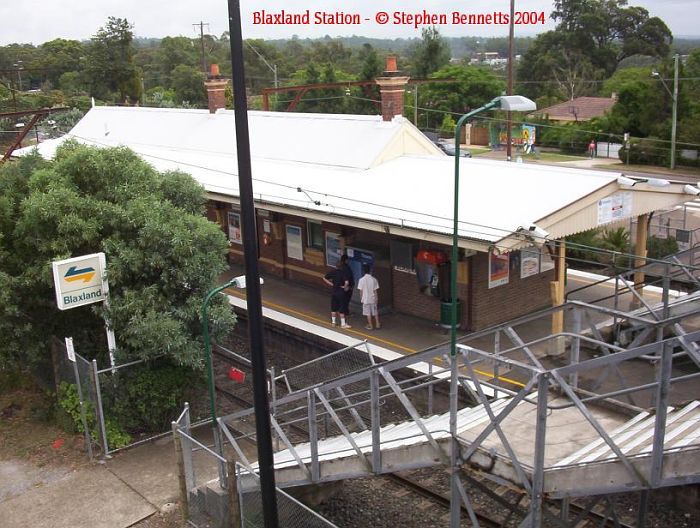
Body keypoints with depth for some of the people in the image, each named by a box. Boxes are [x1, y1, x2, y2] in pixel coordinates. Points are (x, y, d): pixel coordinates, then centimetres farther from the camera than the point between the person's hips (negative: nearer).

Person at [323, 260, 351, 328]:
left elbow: (324, 279, 3)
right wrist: (345, 287, -10)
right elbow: (346, 282, -29)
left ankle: (333, 322, 25)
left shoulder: (332, 272, -2)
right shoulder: (342, 273, -17)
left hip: (333, 292, 5)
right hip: (341, 292, -5)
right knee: (341, 309, 2)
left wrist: (331, 284, 4)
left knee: (333, 308, 16)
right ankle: (343, 324, 7)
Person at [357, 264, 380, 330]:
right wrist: (376, 298, 8)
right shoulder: (374, 279, -7)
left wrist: (362, 298, 7)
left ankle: (370, 326, 14)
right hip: (373, 298, 2)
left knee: (368, 313, 8)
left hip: (366, 299, -2)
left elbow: (361, 290, -8)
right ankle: (377, 324, 22)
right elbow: (375, 290, -3)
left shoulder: (361, 280, -13)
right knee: (375, 312, 16)